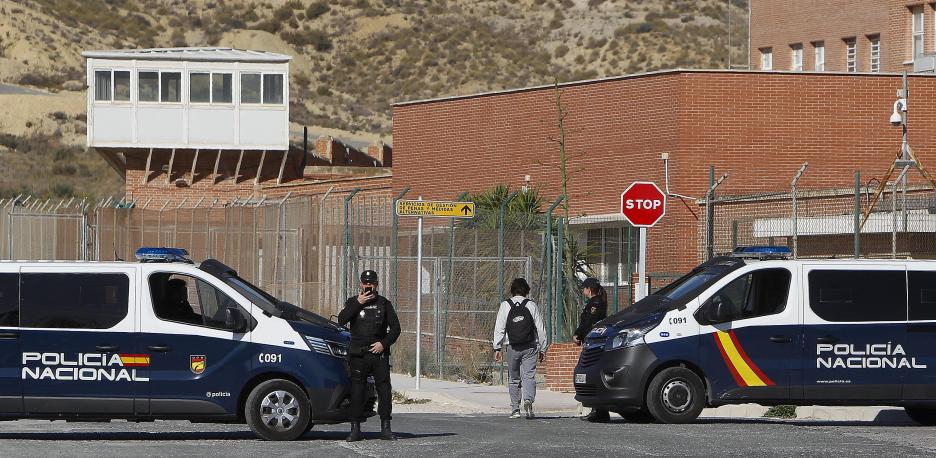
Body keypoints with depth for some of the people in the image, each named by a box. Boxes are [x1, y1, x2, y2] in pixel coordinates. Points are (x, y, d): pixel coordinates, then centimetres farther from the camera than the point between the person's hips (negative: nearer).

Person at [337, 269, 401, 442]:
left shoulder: (384, 303, 11)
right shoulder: (352, 302, 9)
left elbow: (395, 328, 9)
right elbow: (341, 320, -9)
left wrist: (384, 343, -6)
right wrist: (358, 303, -13)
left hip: (379, 352, 1)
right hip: (358, 355, -1)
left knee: (384, 390, -3)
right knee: (357, 391, -2)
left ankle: (385, 428, 2)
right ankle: (355, 429, 1)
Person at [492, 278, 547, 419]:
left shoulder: (505, 305, 1)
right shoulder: (531, 305, 1)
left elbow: (499, 328, -1)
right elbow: (540, 328, 3)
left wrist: (497, 348, 3)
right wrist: (542, 348, 11)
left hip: (512, 348, 1)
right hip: (530, 347, -1)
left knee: (514, 379, 10)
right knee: (529, 376, -4)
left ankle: (515, 409, 11)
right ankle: (528, 399, -29)